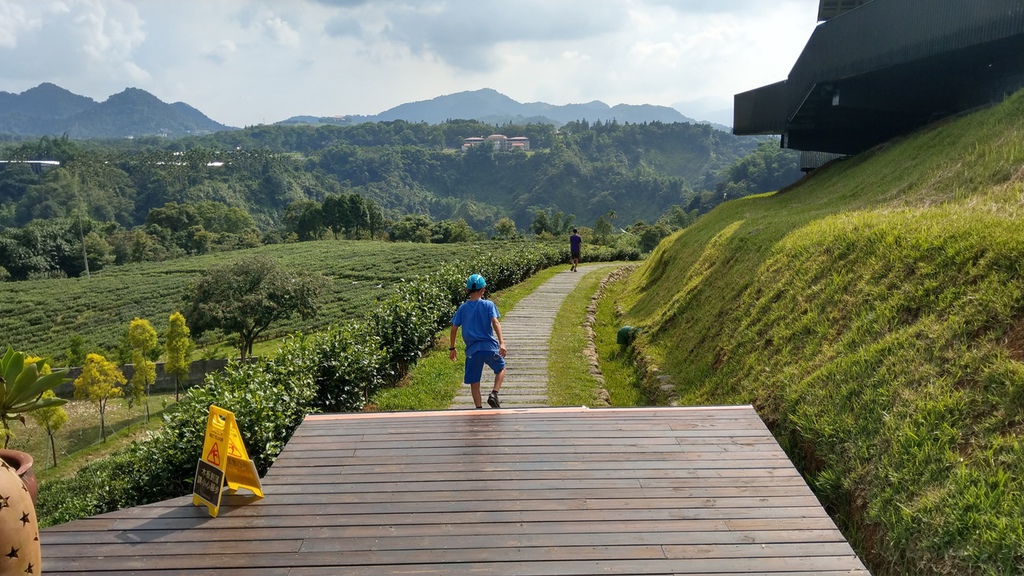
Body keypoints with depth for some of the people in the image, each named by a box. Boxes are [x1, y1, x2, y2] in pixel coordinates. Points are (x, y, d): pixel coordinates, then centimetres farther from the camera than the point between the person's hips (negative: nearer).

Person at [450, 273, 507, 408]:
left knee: (474, 381, 12)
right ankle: (494, 394, 3)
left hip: (472, 350, 2)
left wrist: (452, 348, 16)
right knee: (501, 369, 23)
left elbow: (454, 328, 6)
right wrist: (501, 343, -21)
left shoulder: (462, 308, 6)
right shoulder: (488, 305, -1)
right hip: (490, 347, -1)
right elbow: (495, 323, -14)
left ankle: (479, 408, 9)